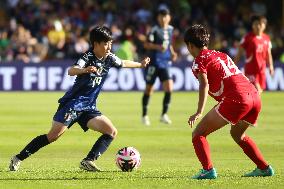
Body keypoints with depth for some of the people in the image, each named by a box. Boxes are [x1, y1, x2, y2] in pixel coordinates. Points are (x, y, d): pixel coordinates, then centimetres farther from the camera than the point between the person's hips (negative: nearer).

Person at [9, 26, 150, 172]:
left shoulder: (109, 58, 5)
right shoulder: (88, 57, -15)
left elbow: (123, 63, 28)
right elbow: (71, 71, -34)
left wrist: (141, 65, 39)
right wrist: (85, 70, -54)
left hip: (88, 108, 7)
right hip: (72, 103, -7)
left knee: (112, 132, -6)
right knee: (53, 136, -14)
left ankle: (88, 161, -13)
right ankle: (18, 158, -5)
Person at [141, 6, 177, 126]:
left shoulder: (170, 29, 9)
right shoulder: (155, 30, -9)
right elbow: (146, 45, -12)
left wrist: (172, 53, 7)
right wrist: (158, 47, -27)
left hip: (165, 63, 5)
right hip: (154, 63, -5)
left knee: (169, 88, -10)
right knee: (149, 89, 4)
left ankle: (164, 115, -1)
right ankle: (144, 115, 18)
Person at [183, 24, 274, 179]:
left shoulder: (199, 60, 6)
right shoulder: (220, 54, 29)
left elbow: (205, 84, -11)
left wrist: (199, 112, -17)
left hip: (236, 99, -8)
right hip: (254, 96, 8)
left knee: (198, 134, 0)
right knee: (237, 134, 34)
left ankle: (208, 170, -16)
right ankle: (264, 168, 31)